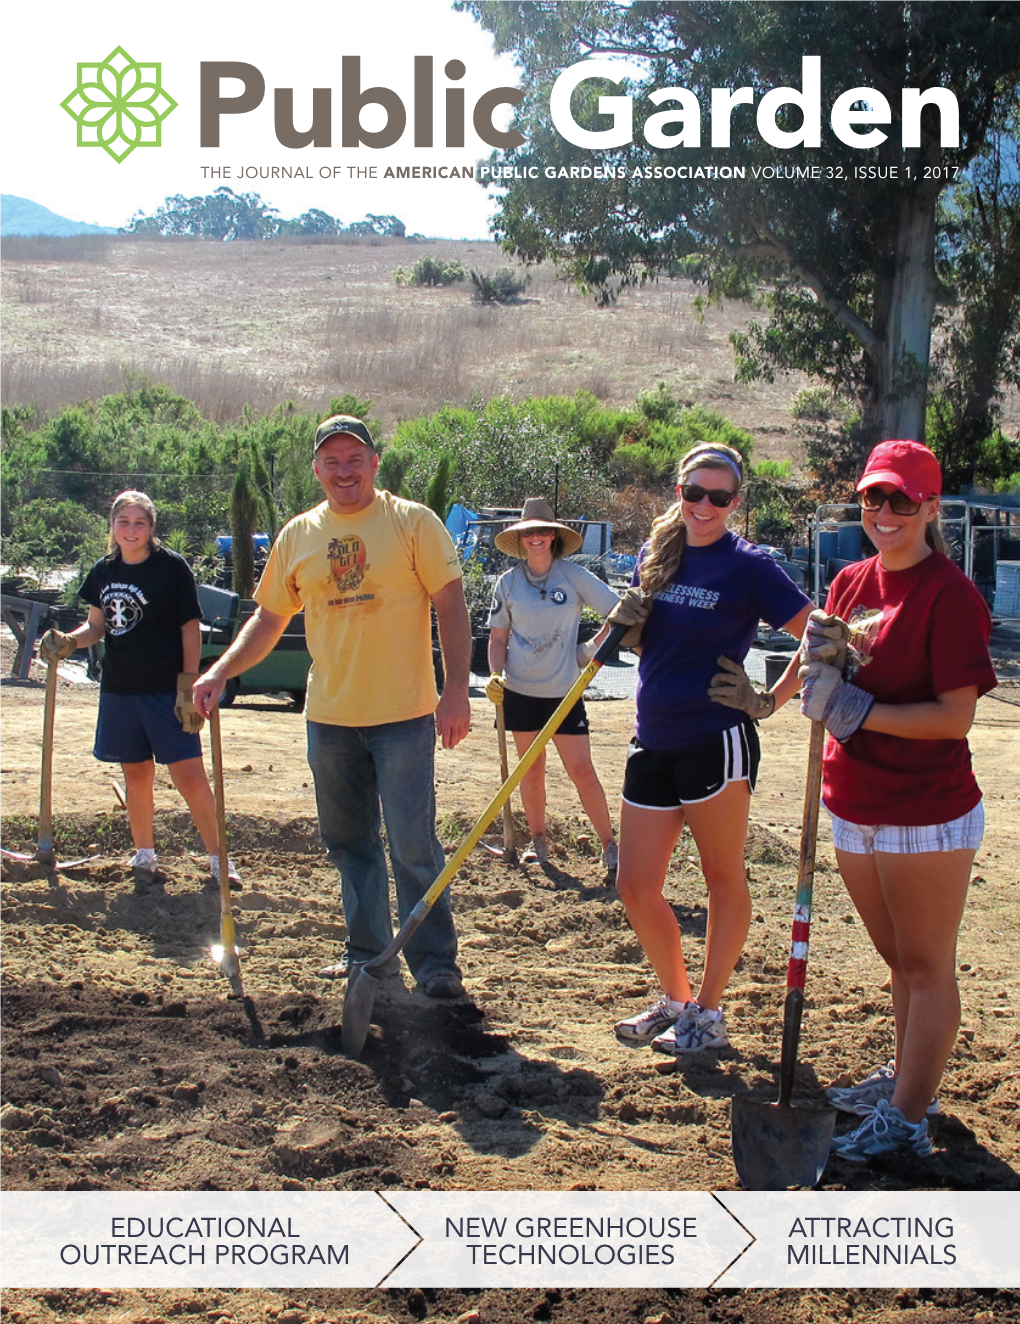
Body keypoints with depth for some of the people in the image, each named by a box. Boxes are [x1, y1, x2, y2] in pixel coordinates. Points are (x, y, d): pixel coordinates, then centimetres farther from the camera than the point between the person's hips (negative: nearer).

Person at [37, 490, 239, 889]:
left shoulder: (172, 567, -6)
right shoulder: (103, 571, 7)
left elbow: (190, 628, -6)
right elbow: (97, 626, 17)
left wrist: (188, 686, -11)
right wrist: (69, 641, -5)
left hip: (165, 689, -5)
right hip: (119, 689, 5)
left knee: (189, 774, -8)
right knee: (136, 776, 12)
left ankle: (218, 859, 1)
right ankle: (144, 855, 25)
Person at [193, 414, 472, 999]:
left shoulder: (413, 522, -3)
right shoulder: (298, 535, 8)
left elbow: (451, 606, -5)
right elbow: (270, 619, 15)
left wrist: (456, 690, -12)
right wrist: (220, 672, 2)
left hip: (403, 714, -5)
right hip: (330, 717, 5)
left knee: (414, 844, -5)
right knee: (349, 842, 13)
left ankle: (436, 964, 4)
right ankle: (368, 952, 27)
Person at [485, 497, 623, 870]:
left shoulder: (574, 576, -3)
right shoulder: (508, 583, 2)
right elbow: (498, 636, 8)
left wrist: (593, 649, -7)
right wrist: (496, 675, -7)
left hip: (563, 690, -2)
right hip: (520, 691, 2)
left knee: (582, 771, -4)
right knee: (531, 771, 8)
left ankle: (609, 845, 6)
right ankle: (538, 839, 24)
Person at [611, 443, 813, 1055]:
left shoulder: (748, 565, -7)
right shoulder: (655, 557, 10)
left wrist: (768, 702, -9)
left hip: (716, 742, -6)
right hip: (654, 744, 6)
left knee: (724, 878, 6)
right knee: (636, 887, 8)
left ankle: (708, 1012, 18)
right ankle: (676, 998, 26)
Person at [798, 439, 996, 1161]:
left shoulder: (951, 594, -15)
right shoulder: (851, 582, 7)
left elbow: (955, 717, -20)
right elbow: (829, 683, 14)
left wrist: (859, 710, -20)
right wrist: (822, 656, -8)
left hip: (927, 815, -7)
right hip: (855, 806, 8)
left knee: (927, 966, 3)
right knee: (900, 960, 22)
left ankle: (907, 1118, 12)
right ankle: (908, 1080, 37)